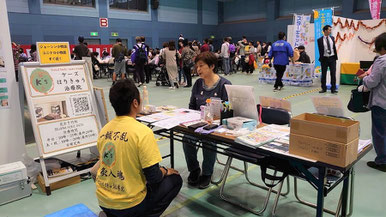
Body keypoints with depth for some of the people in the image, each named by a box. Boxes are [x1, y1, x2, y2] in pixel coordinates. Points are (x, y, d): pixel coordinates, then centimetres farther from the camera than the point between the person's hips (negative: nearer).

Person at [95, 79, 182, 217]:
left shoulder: (104, 130, -1)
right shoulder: (143, 132, -22)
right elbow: (154, 177, -18)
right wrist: (165, 171, 4)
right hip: (128, 205, -6)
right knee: (175, 179, 12)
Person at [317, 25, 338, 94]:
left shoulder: (332, 38, 8)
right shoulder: (320, 40, -3)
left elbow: (334, 48, 11)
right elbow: (320, 50, -3)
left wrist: (336, 57, 6)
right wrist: (321, 59, -8)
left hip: (332, 58, 3)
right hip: (324, 58, -2)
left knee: (333, 74, 2)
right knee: (323, 74, 6)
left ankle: (333, 89, 8)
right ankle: (324, 88, 17)